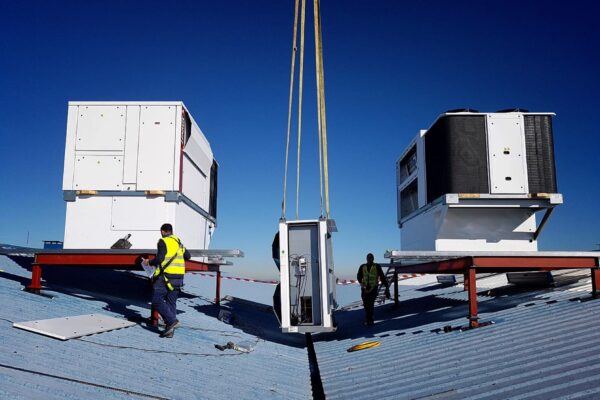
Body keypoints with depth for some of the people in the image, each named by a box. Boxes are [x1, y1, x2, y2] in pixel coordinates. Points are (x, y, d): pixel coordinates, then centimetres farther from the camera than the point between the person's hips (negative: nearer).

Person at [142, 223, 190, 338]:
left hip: (166, 275, -7)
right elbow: (188, 256, 24)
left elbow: (159, 259, -16)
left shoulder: (163, 242, -6)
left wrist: (149, 262, 1)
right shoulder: (178, 242, 17)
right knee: (171, 302, 10)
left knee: (157, 300, -2)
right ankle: (170, 330, 9)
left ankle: (172, 321, -15)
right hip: (178, 277, 7)